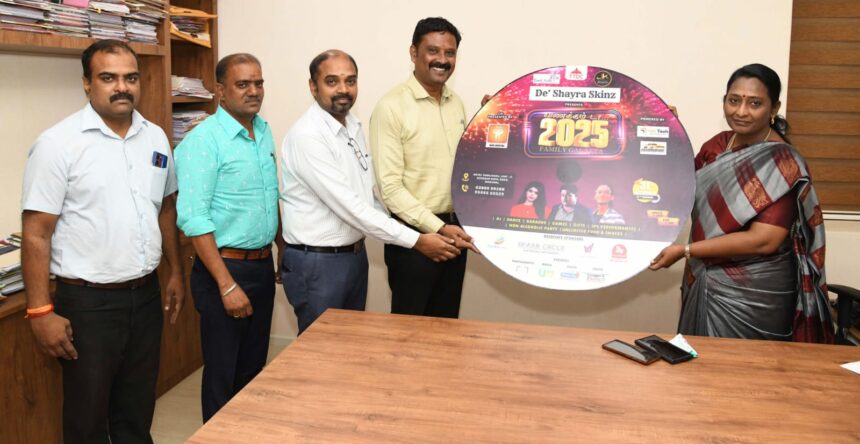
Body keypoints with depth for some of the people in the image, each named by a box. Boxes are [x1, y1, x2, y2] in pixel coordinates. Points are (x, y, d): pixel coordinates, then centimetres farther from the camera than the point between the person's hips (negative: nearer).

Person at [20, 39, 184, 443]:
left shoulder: (156, 137, 5)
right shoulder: (58, 143, -12)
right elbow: (36, 233, -12)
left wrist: (175, 272, 16)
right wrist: (40, 311, -14)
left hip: (145, 294, 5)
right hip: (88, 301, -5)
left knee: (137, 410, 19)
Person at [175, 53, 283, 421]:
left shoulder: (264, 132, 8)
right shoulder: (203, 141, -15)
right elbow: (194, 220, -19)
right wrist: (227, 285, -21)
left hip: (263, 266, 7)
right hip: (225, 268, -7)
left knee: (253, 368, 18)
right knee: (223, 373, 6)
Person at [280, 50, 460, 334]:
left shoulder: (353, 127, 7)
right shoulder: (306, 136, -21)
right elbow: (348, 206, -25)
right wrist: (416, 240, -21)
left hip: (355, 255, 8)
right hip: (316, 263, -8)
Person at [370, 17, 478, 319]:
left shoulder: (457, 104, 9)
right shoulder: (392, 106, -13)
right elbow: (390, 186, -17)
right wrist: (437, 227, -20)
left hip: (453, 229, 6)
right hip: (414, 233, -6)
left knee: (446, 323, 17)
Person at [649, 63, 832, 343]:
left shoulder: (781, 164, -17)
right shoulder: (718, 145, 3)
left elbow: (764, 240, -23)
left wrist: (684, 251, -21)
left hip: (752, 296, -6)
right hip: (703, 284, 7)